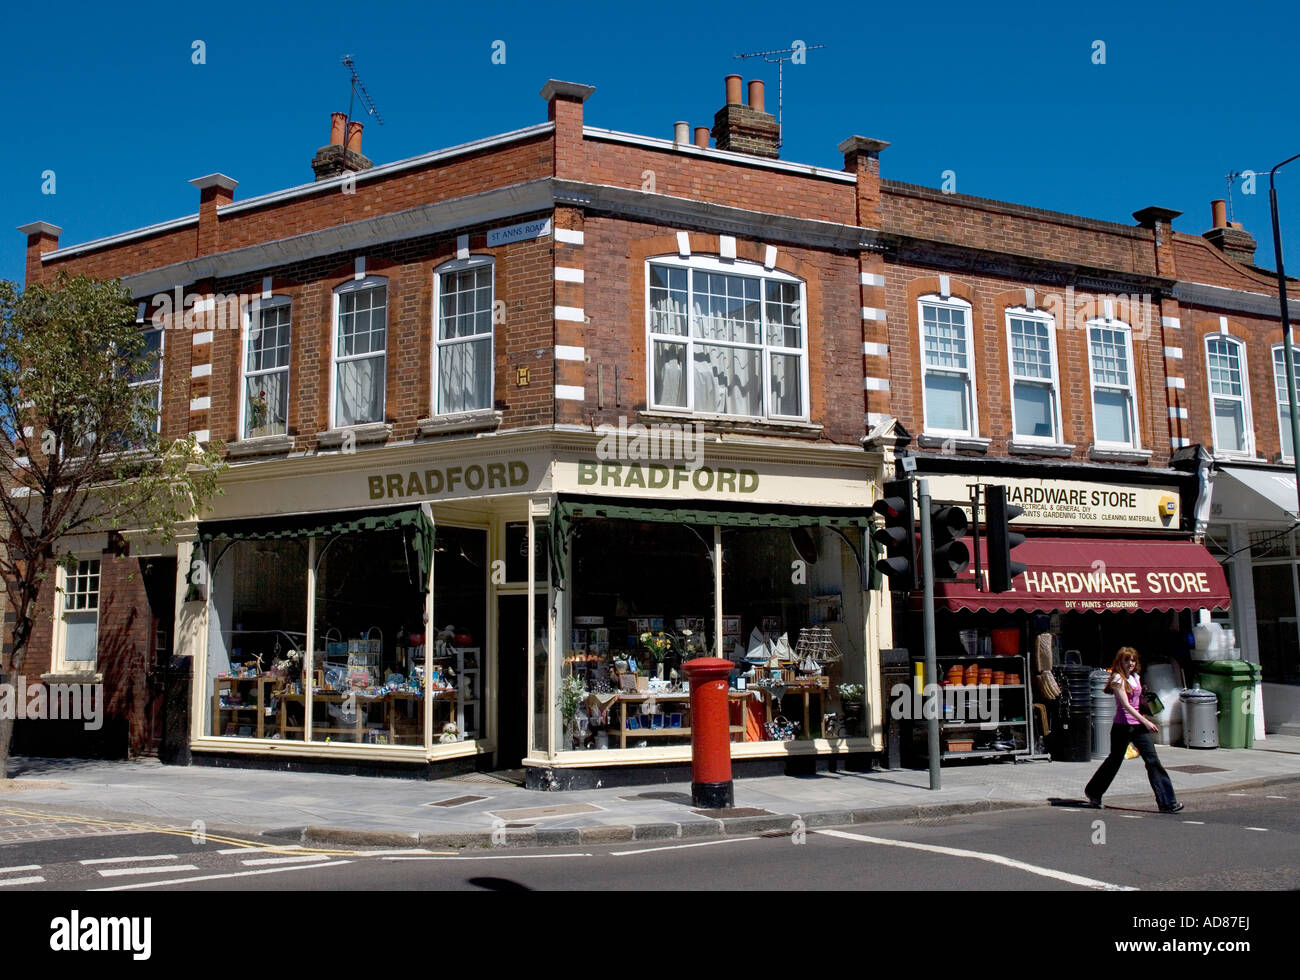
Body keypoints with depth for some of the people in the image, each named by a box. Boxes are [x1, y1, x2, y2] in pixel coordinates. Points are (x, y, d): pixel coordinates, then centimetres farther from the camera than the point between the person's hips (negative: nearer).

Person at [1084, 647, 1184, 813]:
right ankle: (1093, 792, 29)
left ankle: (1167, 802, -6)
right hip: (1122, 726, -6)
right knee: (1114, 761, 8)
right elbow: (1126, 705, -19)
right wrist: (1145, 722, -23)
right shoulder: (1118, 679, -10)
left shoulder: (1136, 677, 11)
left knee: (1153, 761, -5)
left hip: (1138, 725, 6)